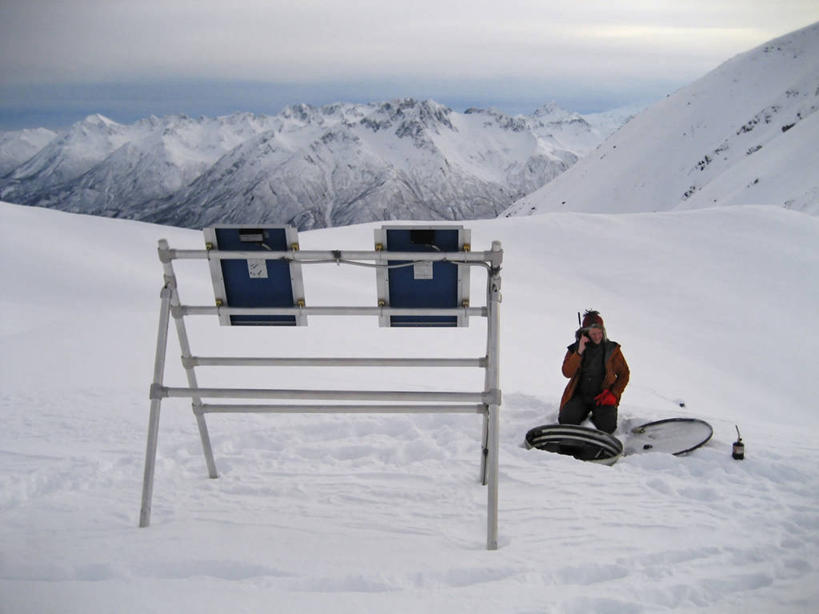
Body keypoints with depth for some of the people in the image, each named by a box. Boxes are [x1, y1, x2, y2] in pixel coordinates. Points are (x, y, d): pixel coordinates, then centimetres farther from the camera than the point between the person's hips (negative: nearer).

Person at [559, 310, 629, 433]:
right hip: (579, 396, 1)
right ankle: (583, 414, 12)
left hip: (603, 397, -1)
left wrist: (614, 394, -5)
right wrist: (579, 352, -21)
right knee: (566, 421, -21)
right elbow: (567, 373, -11)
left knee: (606, 427, -23)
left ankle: (597, 415, 12)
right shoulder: (575, 349, 0)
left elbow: (624, 374, 7)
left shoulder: (612, 349, -1)